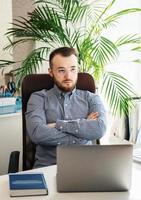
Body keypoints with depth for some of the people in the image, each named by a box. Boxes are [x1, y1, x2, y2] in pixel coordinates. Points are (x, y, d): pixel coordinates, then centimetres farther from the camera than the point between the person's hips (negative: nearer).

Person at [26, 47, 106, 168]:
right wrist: (84, 127, -8)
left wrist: (59, 125, -11)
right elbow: (37, 133, -12)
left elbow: (100, 129, -10)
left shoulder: (91, 98, 10)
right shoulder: (38, 98, 6)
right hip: (47, 166, -1)